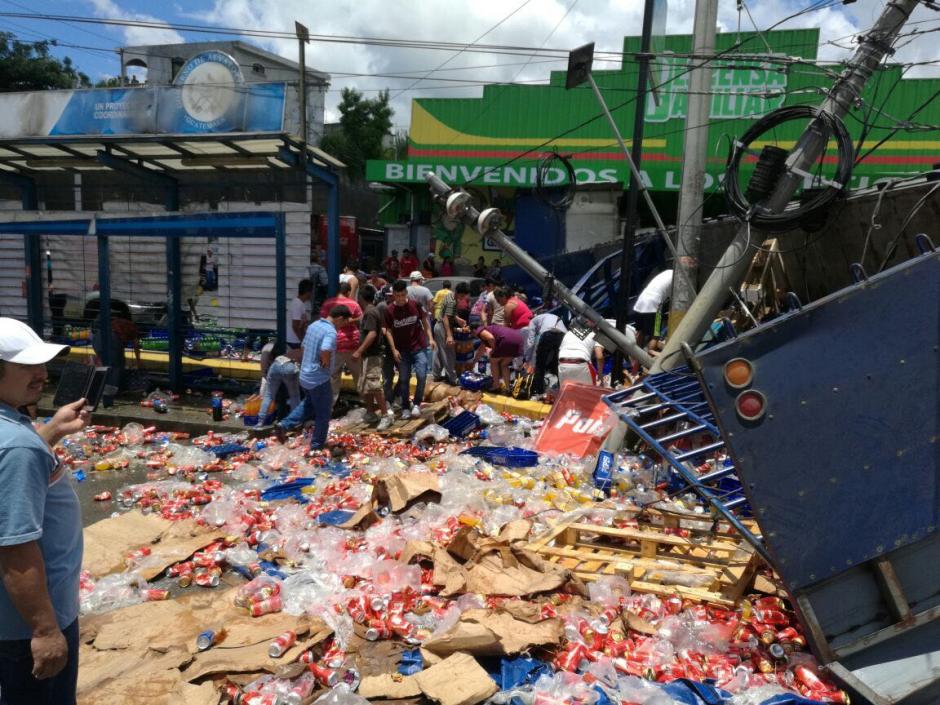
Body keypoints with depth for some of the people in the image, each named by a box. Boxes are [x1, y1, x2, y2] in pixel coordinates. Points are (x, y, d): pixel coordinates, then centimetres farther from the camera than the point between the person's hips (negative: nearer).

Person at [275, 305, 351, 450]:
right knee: (323, 414, 9)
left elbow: (303, 347, 16)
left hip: (305, 376, 8)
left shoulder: (314, 325, 7)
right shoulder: (330, 331, -21)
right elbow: (325, 351, -39)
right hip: (319, 379, -8)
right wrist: (326, 364, -19)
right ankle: (317, 446, 20)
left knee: (308, 404, 31)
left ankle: (284, 425, 22)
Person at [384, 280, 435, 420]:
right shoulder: (389, 310, -8)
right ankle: (405, 407, 20)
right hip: (402, 350, 0)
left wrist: (430, 338, -1)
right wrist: (393, 349, -9)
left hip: (419, 347, 0)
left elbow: (424, 320, 6)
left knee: (422, 376, -8)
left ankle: (417, 403, 13)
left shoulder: (415, 305, -7)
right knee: (404, 379, 6)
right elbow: (388, 331, -2)